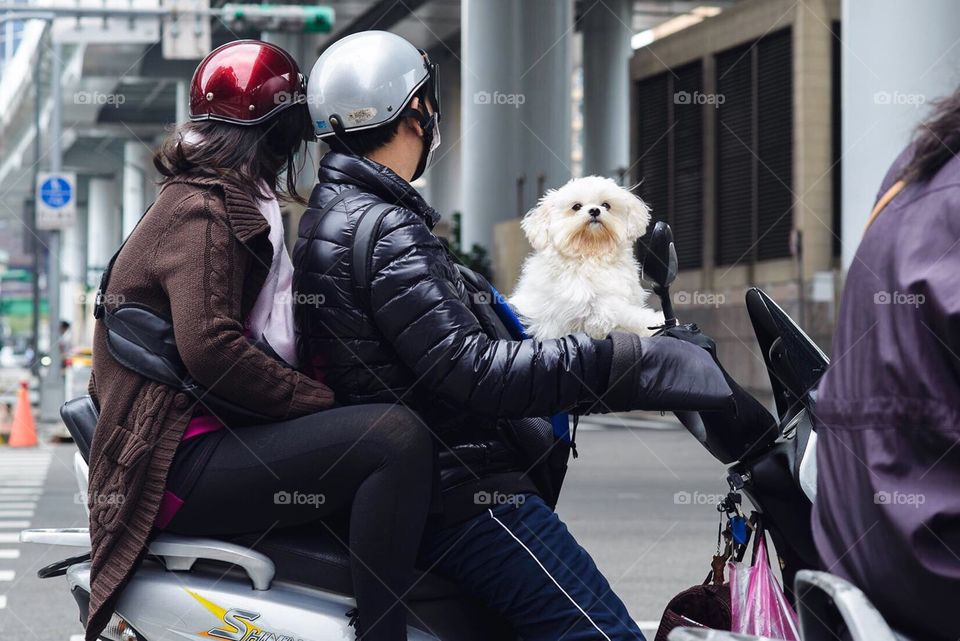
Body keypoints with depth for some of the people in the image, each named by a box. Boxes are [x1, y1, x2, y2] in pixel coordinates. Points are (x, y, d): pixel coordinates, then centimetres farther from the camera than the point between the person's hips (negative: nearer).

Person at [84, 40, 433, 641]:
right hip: (177, 465, -11)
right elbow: (209, 345, -23)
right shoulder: (201, 214, -9)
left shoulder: (237, 208, 23)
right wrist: (321, 400, -19)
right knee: (396, 437, -26)